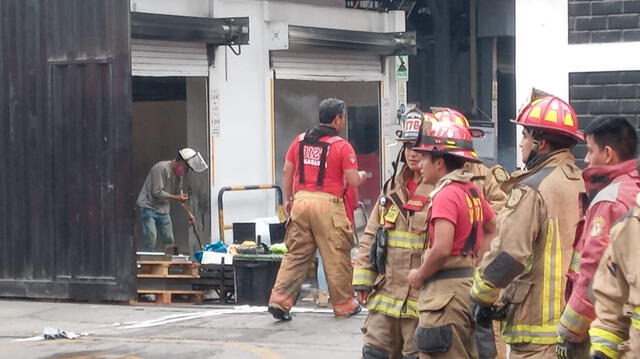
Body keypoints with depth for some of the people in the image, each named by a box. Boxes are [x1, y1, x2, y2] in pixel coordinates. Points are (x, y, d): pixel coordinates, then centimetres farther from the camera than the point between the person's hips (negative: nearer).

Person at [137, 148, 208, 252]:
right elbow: (157, 192, -23)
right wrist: (176, 198, -19)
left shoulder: (178, 174, 7)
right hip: (149, 207, -8)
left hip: (163, 209, 8)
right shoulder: (161, 168, -19)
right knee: (151, 237, -18)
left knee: (169, 239, 7)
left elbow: (179, 194, 17)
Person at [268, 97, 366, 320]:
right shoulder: (341, 146, -5)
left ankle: (279, 300, -2)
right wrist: (361, 176, 15)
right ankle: (344, 305, 15)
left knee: (295, 254, 8)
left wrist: (288, 199, 23)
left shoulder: (300, 140, 10)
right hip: (328, 204, -5)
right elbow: (353, 181, -7)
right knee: (336, 257, 6)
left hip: (301, 201, 5)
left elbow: (287, 172, 12)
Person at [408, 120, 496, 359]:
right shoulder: (472, 192, 11)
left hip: (446, 290, -9)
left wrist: (419, 276, -9)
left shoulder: (446, 195, -16)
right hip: (469, 283, 9)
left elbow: (442, 249, -25)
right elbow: (492, 230, 26)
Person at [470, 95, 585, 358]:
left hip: (537, 320, -8)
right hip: (572, 316, 8)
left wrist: (482, 297, -5)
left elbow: (508, 254, -18)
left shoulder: (532, 190, -15)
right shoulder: (580, 184, 10)